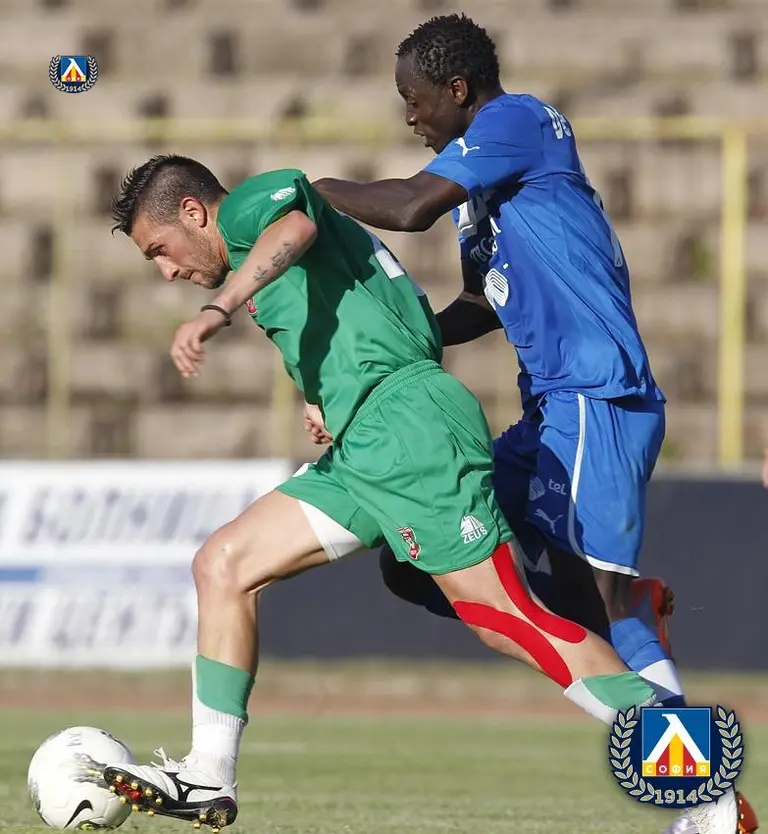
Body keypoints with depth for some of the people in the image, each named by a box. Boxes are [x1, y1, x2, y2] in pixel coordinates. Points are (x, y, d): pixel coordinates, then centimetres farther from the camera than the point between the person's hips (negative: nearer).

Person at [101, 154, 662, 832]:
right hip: (360, 447, 11)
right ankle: (209, 780, 5)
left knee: (508, 619, -14)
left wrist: (218, 310, -38)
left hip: (405, 421, -11)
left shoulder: (253, 200, 2)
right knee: (223, 565, 7)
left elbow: (294, 226, -25)